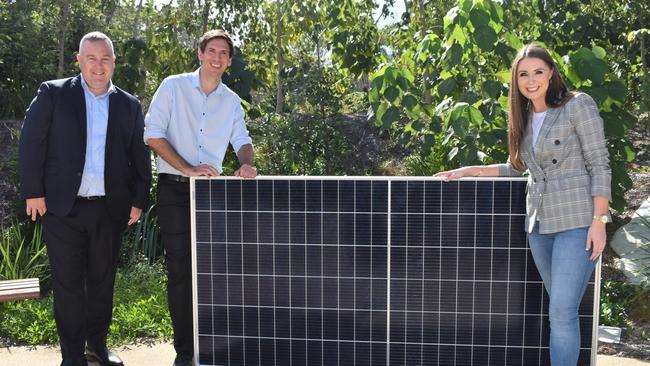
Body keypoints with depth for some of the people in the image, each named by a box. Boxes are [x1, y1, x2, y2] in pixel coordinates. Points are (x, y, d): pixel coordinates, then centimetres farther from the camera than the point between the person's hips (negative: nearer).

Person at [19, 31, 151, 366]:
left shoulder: (130, 105, 8)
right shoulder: (53, 94, 1)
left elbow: (140, 156, 9)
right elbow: (31, 143, -1)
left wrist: (139, 200, 4)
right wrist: (33, 192, -5)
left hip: (111, 209, 2)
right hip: (63, 207, -2)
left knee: (103, 281, 13)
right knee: (68, 284, 5)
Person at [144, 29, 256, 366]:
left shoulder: (231, 100, 11)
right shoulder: (173, 86, -1)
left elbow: (241, 140, 12)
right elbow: (153, 134, -8)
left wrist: (246, 162, -12)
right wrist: (188, 168, -17)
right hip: (174, 189, -3)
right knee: (180, 269, -1)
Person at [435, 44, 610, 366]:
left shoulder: (578, 105, -5)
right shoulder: (524, 117, 13)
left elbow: (599, 165, -7)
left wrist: (599, 221, -14)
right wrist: (468, 171, 17)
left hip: (577, 221, -6)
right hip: (539, 223, 6)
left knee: (562, 313, -10)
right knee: (563, 311, 11)